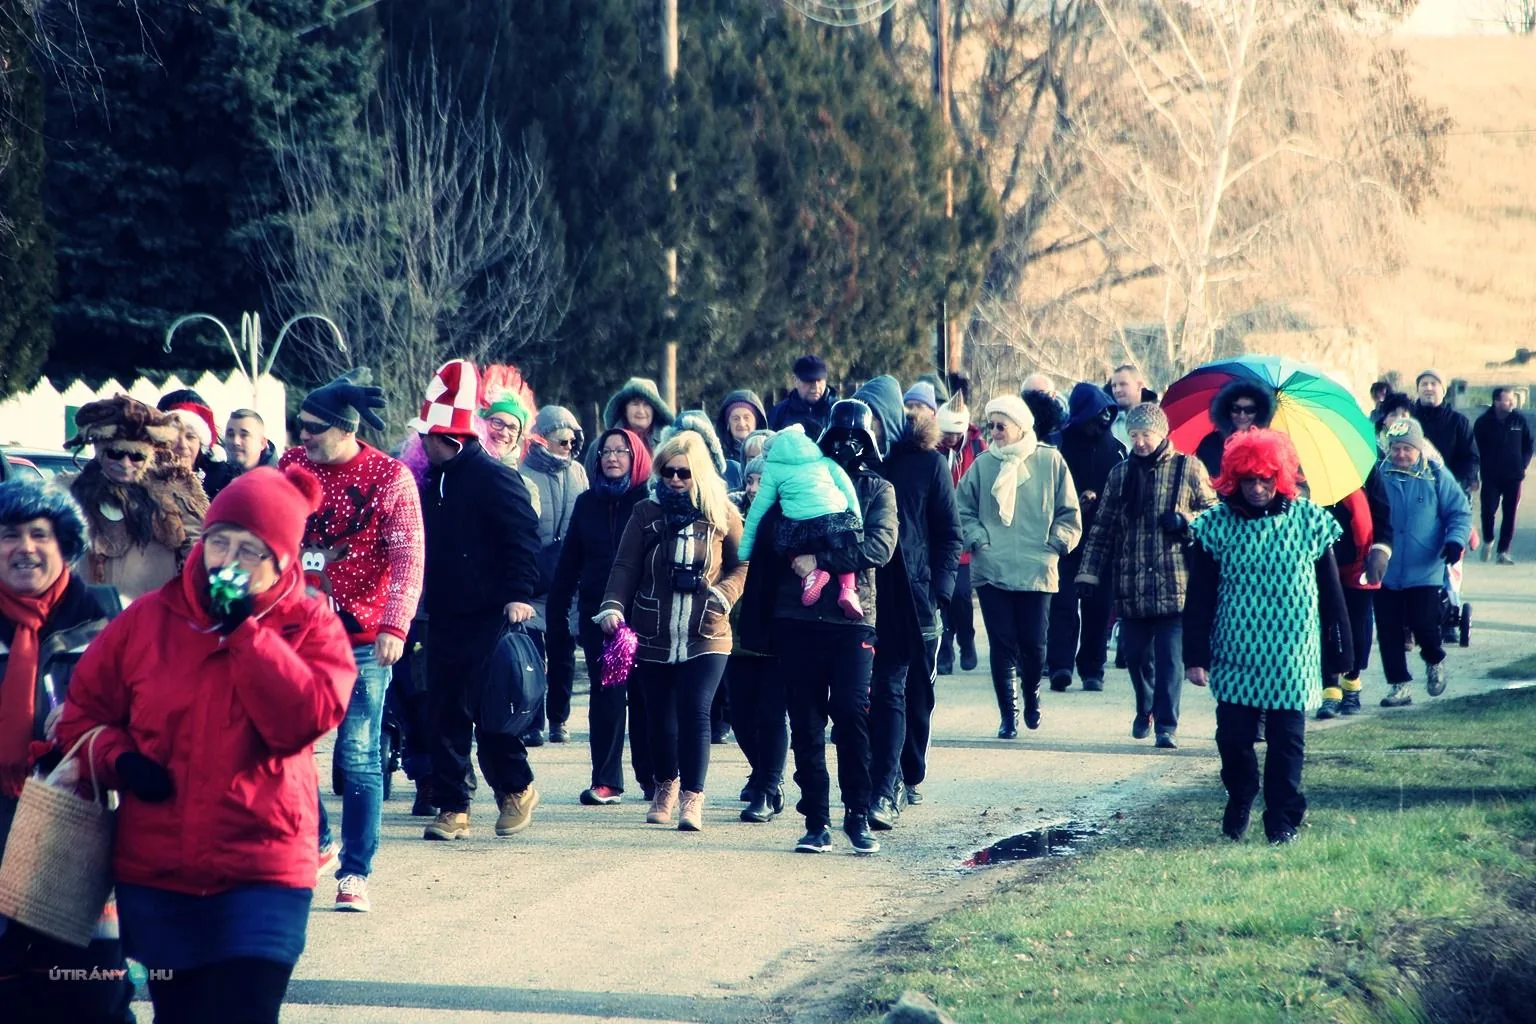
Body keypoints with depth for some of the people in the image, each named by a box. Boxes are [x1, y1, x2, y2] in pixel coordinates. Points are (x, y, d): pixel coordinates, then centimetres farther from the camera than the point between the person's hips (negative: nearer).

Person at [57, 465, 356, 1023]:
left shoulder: (309, 624, -1)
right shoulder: (148, 619, 4)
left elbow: (306, 719, -18)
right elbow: (82, 712, 11)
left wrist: (243, 628, -17)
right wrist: (120, 759, -9)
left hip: (263, 871, -3)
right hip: (155, 876, 3)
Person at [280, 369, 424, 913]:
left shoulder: (389, 478, -6)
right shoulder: (291, 465, 6)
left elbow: (409, 560, -10)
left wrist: (394, 627, -22)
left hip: (362, 638, -4)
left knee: (358, 757, -3)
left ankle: (355, 873, 1)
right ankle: (312, 843, 25)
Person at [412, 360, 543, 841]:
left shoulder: (493, 478, -8)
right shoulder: (431, 483, 15)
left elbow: (524, 538, -14)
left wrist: (519, 594, -22)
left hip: (488, 619, -7)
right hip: (443, 619, 7)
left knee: (486, 711, -7)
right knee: (446, 715, 4)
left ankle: (516, 788, 14)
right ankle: (452, 810, 7)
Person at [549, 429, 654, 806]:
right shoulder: (587, 502, 9)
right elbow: (569, 559, 11)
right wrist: (557, 611, 5)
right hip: (597, 613, 3)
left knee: (644, 694, 5)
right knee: (606, 694, 1)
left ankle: (652, 776, 16)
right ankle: (606, 780, 3)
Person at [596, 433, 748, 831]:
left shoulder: (722, 514, 2)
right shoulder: (647, 513, 3)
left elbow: (741, 565, 8)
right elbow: (625, 567, -1)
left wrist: (722, 596, -11)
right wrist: (613, 606, -17)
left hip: (705, 637, -2)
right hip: (653, 636, 2)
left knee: (694, 712, -13)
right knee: (659, 716, 11)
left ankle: (692, 798, -10)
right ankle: (665, 784, 33)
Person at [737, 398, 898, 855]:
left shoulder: (877, 490, 9)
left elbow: (880, 547, -8)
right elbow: (772, 542, 11)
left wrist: (820, 559, -16)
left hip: (852, 618, -2)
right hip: (798, 620, 2)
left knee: (851, 715, -12)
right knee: (806, 725, 2)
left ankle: (858, 815, 0)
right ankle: (816, 821, 8)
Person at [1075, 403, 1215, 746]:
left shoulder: (1188, 468, 2)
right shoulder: (1120, 474, 10)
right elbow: (1102, 528, 11)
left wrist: (1186, 521, -14)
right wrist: (1088, 574, 5)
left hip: (1175, 585, -3)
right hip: (1132, 587, 3)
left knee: (1169, 656, -6)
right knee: (1135, 653, 9)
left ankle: (1167, 724, 0)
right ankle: (1145, 710, 33)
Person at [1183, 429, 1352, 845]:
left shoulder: (1309, 522, 0)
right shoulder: (1215, 526, -1)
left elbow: (1330, 593, 5)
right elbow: (1199, 598, 1)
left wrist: (1337, 653, 5)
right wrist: (1195, 656, -3)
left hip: (1293, 659, 0)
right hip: (1234, 658, 0)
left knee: (1287, 743, 3)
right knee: (1234, 739, 3)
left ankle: (1283, 819, 14)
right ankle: (1239, 803, 28)